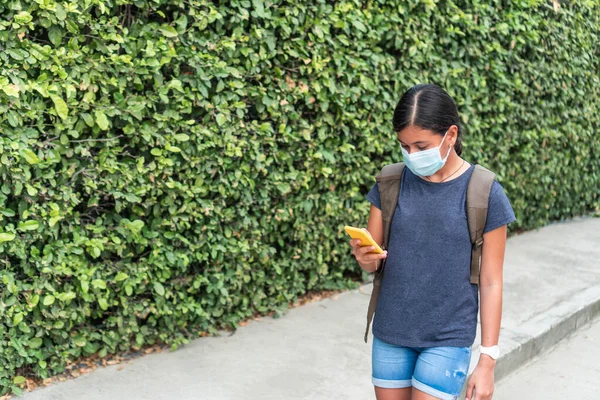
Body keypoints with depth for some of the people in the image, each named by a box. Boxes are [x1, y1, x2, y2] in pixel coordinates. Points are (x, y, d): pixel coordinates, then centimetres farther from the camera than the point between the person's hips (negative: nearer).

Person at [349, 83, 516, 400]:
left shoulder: (485, 194, -10)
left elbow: (490, 283, -6)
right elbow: (372, 262, 4)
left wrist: (488, 361, -5)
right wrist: (364, 258, -20)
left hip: (448, 338, -3)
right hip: (390, 333, 3)